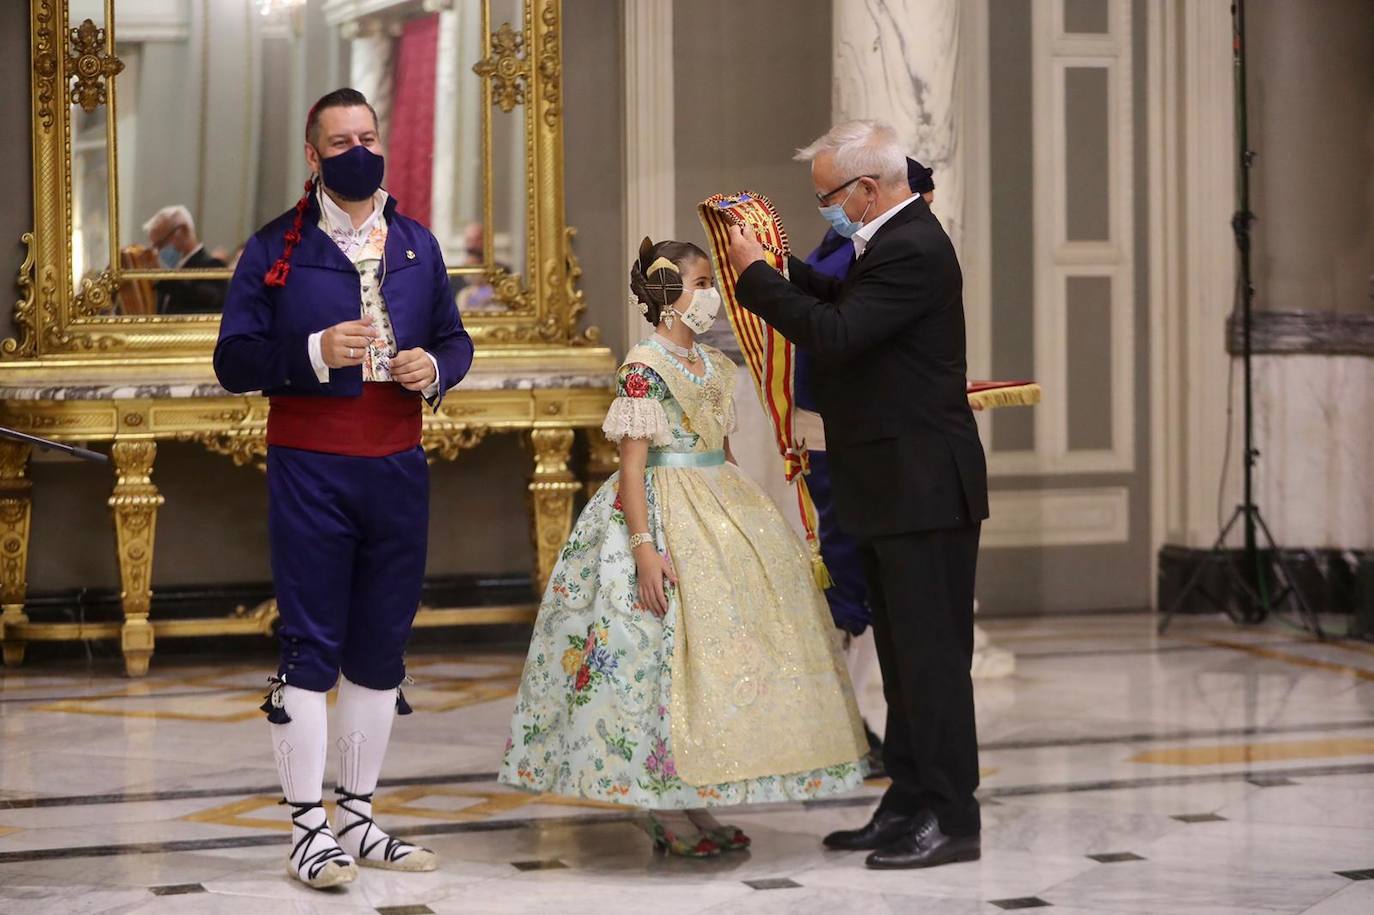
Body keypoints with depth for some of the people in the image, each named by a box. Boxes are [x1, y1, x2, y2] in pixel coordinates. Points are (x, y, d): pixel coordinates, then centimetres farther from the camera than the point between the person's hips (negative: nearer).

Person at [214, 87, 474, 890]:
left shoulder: (417, 244, 13)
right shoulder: (277, 248, -1)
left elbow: (455, 340, 17)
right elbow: (234, 359, -5)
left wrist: (436, 368, -5)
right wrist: (314, 353, -20)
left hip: (398, 466, 5)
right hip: (310, 469, -4)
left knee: (381, 646, 10)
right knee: (310, 648, -3)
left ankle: (359, 817, 20)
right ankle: (310, 828, 3)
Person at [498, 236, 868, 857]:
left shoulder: (713, 365, 14)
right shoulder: (644, 365, -10)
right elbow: (631, 465, -15)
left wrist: (748, 521, 19)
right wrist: (644, 546, -23)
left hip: (722, 513, 9)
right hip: (664, 515, -8)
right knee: (669, 639, -10)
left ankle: (692, 805, 12)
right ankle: (666, 813, -2)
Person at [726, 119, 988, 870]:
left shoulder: (912, 251, -19)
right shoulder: (897, 240, 13)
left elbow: (834, 335, -25)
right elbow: (843, 300, 27)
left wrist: (755, 275, -16)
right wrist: (774, 263, 15)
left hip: (923, 491, -11)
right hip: (896, 491, 11)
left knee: (931, 654, -5)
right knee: (905, 654, 14)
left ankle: (950, 818, 1)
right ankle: (910, 806, 22)